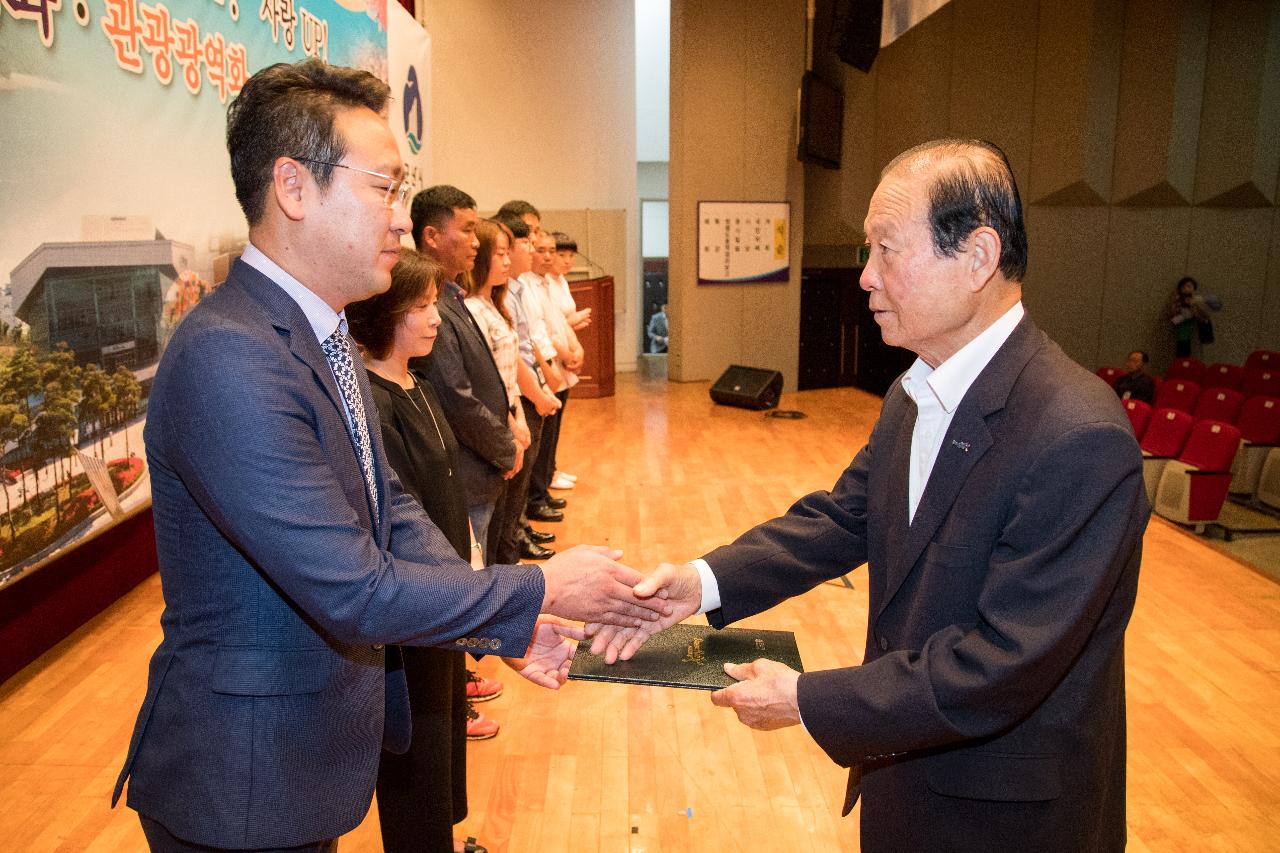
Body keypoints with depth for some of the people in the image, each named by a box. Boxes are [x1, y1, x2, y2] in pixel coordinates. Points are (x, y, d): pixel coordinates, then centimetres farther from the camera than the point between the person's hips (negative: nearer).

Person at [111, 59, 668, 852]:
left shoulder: (324, 334, 2)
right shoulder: (227, 360, -29)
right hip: (246, 784, -8)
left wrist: (504, 627, -6)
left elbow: (391, 509, 3)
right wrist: (542, 590, -18)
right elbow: (357, 591, -29)